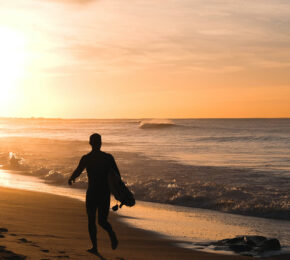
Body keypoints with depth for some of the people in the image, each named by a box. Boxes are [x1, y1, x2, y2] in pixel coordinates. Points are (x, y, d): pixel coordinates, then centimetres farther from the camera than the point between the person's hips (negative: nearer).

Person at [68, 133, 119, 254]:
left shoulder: (86, 158, -6)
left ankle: (94, 247, 6)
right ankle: (112, 234, -17)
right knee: (102, 220, 14)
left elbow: (77, 172, -14)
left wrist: (71, 179, 8)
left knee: (91, 220, 14)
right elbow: (117, 175, 0)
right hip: (105, 194, 2)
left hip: (92, 193, -2)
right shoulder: (108, 157, 0)